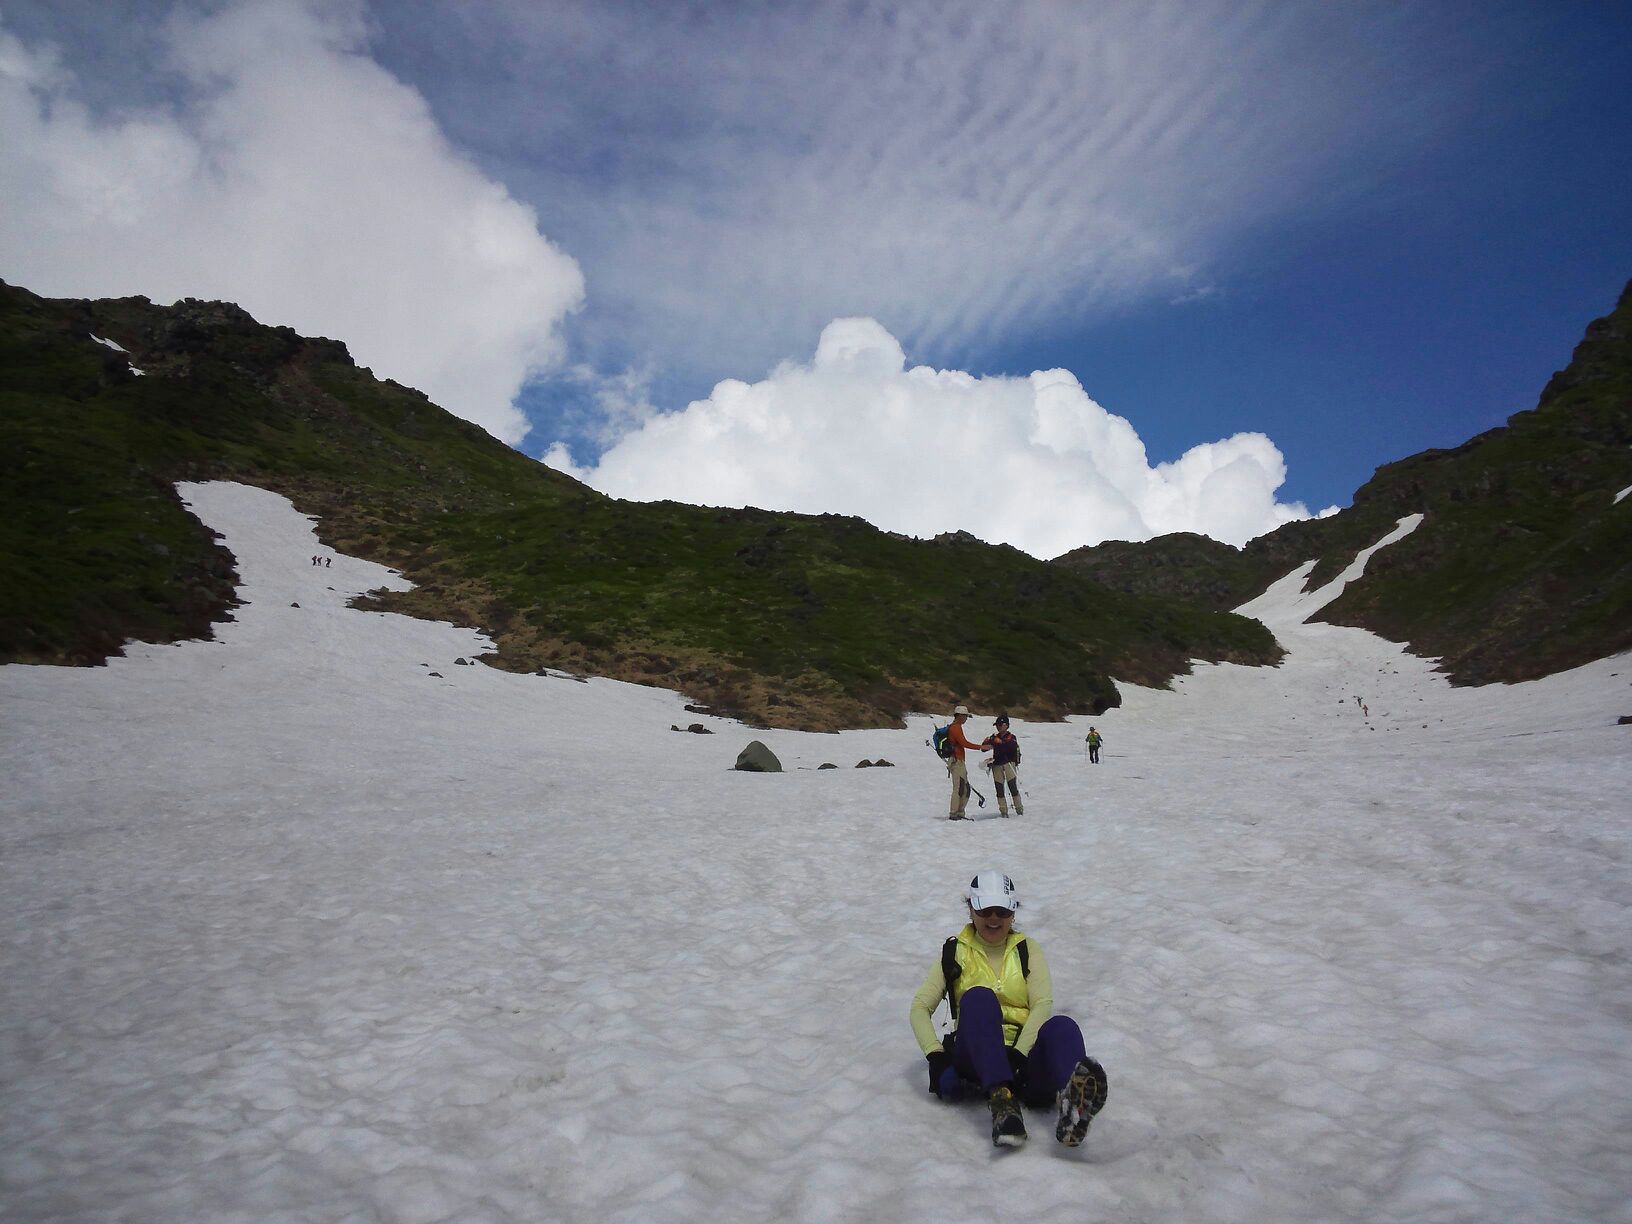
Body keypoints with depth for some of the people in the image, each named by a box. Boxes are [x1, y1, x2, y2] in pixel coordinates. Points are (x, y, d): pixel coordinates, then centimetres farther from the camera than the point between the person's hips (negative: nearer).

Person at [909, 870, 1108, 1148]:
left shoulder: (1027, 949, 17)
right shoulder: (955, 952, 15)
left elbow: (1043, 1005, 0)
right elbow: (921, 1007, 7)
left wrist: (1018, 1053, -18)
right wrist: (936, 1056, -13)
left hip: (1024, 1054, 1)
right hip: (974, 1057, -1)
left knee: (1062, 1026, -31)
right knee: (979, 997, -31)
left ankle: (1071, 1104, -65)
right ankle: (1001, 1100, -53)